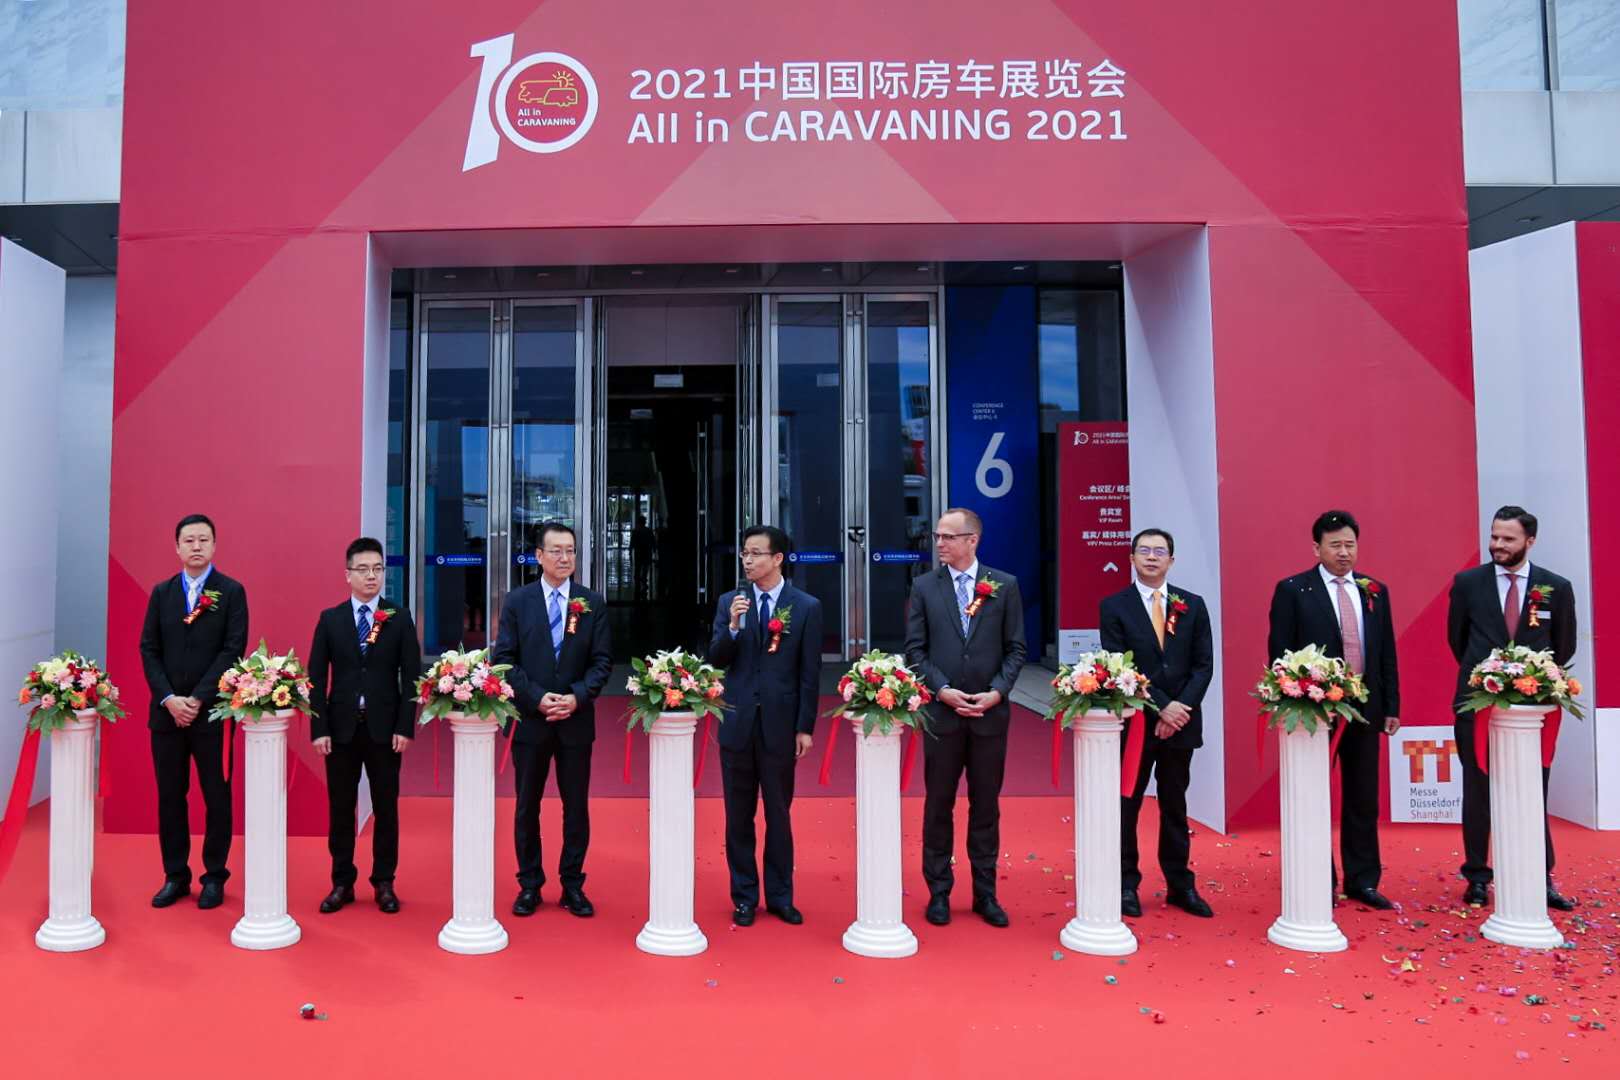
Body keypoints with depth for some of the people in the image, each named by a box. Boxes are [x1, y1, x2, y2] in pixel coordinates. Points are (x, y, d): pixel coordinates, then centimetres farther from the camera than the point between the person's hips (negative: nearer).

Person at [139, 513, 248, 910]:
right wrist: (169, 698, -8)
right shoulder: (161, 592, 9)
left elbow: (234, 650, -8)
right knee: (170, 797, 8)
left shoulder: (232, 592, -1)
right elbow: (148, 649, 5)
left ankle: (214, 877, 14)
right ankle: (175, 876, 20)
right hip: (166, 711, 3)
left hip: (213, 711, -3)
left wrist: (198, 699, -14)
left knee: (217, 797, 3)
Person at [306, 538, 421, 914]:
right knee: (340, 808, 8)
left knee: (386, 807, 6)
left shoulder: (400, 618, 1)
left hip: (384, 727, -1)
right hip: (341, 727, 1)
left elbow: (411, 676, -1)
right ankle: (342, 883, 19)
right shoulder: (330, 619, 3)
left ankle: (384, 883, 17)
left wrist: (405, 727, -8)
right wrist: (318, 728, -5)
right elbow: (316, 677, 2)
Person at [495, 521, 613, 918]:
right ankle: (529, 885, 21)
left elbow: (602, 661, 1)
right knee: (526, 806, 8)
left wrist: (577, 696, -14)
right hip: (529, 718, 0)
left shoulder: (593, 603, 3)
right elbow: (505, 658, -2)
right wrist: (536, 697, -13)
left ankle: (573, 885, 19)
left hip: (576, 720, 1)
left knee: (576, 806, 7)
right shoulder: (517, 601, 2)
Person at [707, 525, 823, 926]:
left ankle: (780, 896, 21)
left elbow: (810, 673, -2)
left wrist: (806, 727, -5)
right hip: (737, 723, 2)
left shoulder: (806, 607, -1)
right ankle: (744, 896, 21)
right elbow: (715, 659, 1)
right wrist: (733, 626, -16)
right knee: (738, 816, 9)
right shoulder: (730, 602, 5)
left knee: (779, 815, 8)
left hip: (780, 725, -2)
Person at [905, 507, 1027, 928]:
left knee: (986, 805, 9)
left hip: (990, 712, 0)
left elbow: (1016, 649, 3)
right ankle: (939, 892, 18)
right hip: (941, 711, 0)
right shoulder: (924, 587, 2)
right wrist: (942, 690, -11)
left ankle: (985, 894, 20)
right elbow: (914, 649, 1)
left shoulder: (1004, 585, 2)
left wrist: (997, 692, -10)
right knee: (938, 803, 7)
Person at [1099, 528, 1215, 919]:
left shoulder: (1193, 605, 7)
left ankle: (1180, 885, 21)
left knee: (1175, 805, 12)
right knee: (1126, 803, 5)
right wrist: (1162, 706, -16)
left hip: (1181, 721, 3)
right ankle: (1126, 884, 16)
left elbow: (1204, 664, 3)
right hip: (1134, 721, -3)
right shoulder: (1114, 606, -3)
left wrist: (1182, 708, -11)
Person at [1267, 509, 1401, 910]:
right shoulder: (1292, 590, -3)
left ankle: (1362, 880, 21)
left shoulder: (1375, 591, 10)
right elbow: (1280, 653, -5)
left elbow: (1387, 654, 12)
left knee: (1363, 799, 10)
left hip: (1365, 708, 4)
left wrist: (1391, 707, 8)